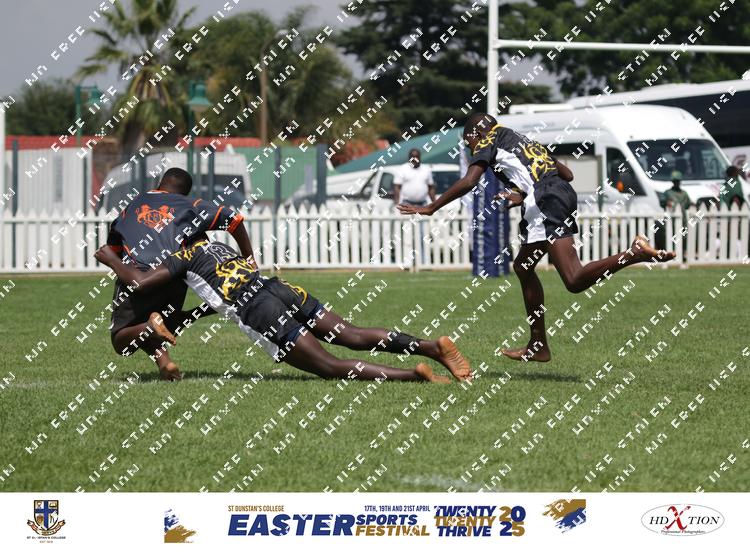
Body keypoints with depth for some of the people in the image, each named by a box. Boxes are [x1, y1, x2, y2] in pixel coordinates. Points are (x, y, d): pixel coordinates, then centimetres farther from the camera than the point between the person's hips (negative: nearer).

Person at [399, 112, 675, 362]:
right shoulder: (523, 141, 33)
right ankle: (538, 346, 26)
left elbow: (468, 182, -3)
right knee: (523, 266, 23)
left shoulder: (490, 141, 11)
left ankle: (635, 253, -37)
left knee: (575, 280, -20)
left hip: (546, 204, -9)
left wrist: (430, 208, 3)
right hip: (563, 196, 9)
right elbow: (567, 174, 33)